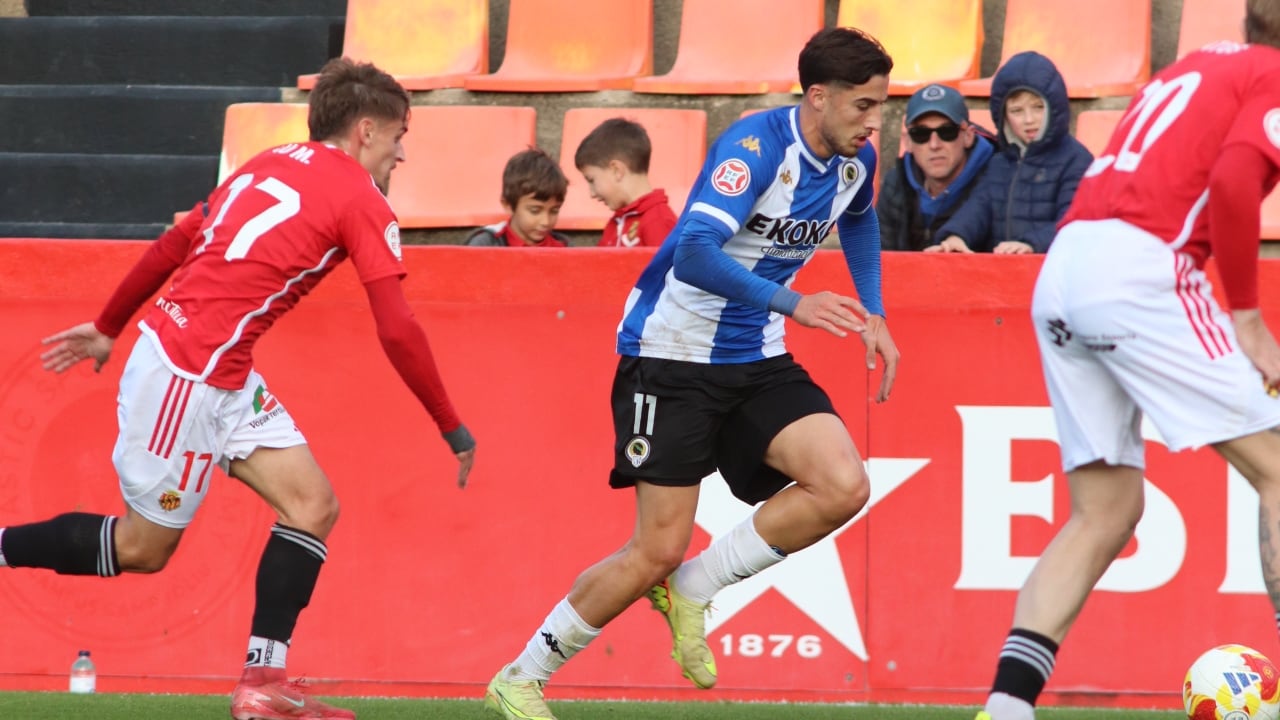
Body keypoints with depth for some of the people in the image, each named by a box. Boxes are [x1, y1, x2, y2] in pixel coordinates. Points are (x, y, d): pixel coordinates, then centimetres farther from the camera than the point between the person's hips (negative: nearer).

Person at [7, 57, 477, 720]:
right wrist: (452, 428, -7)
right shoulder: (362, 201, -9)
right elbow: (398, 330, -14)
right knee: (143, 549, 3)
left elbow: (170, 247, 18)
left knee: (313, 505, 3)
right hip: (189, 374, -9)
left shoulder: (270, 166, 15)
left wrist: (108, 329, 28)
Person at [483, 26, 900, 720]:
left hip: (757, 362, 7)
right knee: (657, 551, -8)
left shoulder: (855, 161, 1)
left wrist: (872, 315, 19)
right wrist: (793, 304, -42)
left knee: (844, 488, -17)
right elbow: (696, 252, -36)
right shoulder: (755, 145, -23)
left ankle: (693, 587, 1)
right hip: (672, 357, -7)